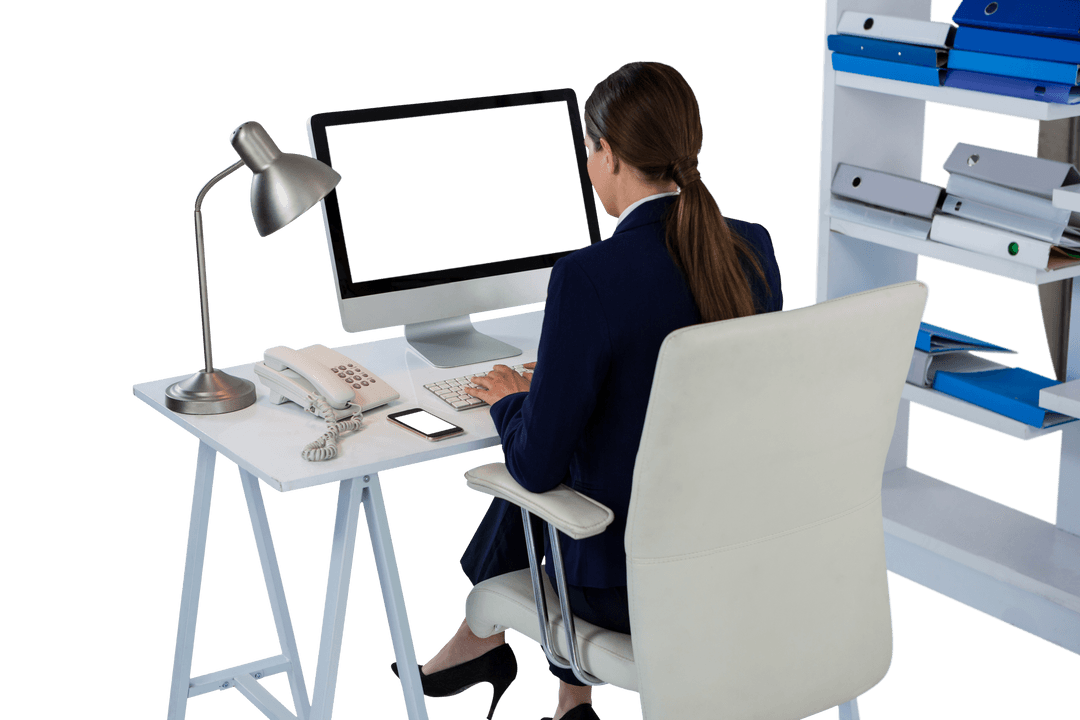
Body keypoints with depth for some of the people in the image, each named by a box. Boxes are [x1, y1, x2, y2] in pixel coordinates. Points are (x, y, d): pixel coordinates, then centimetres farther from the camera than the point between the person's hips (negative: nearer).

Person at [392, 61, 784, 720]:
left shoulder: (590, 277, -24)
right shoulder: (756, 248, -4)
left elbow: (537, 464, -18)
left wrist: (511, 398, 4)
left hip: (636, 589, -5)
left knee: (527, 482, 23)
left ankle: (480, 636, 48)